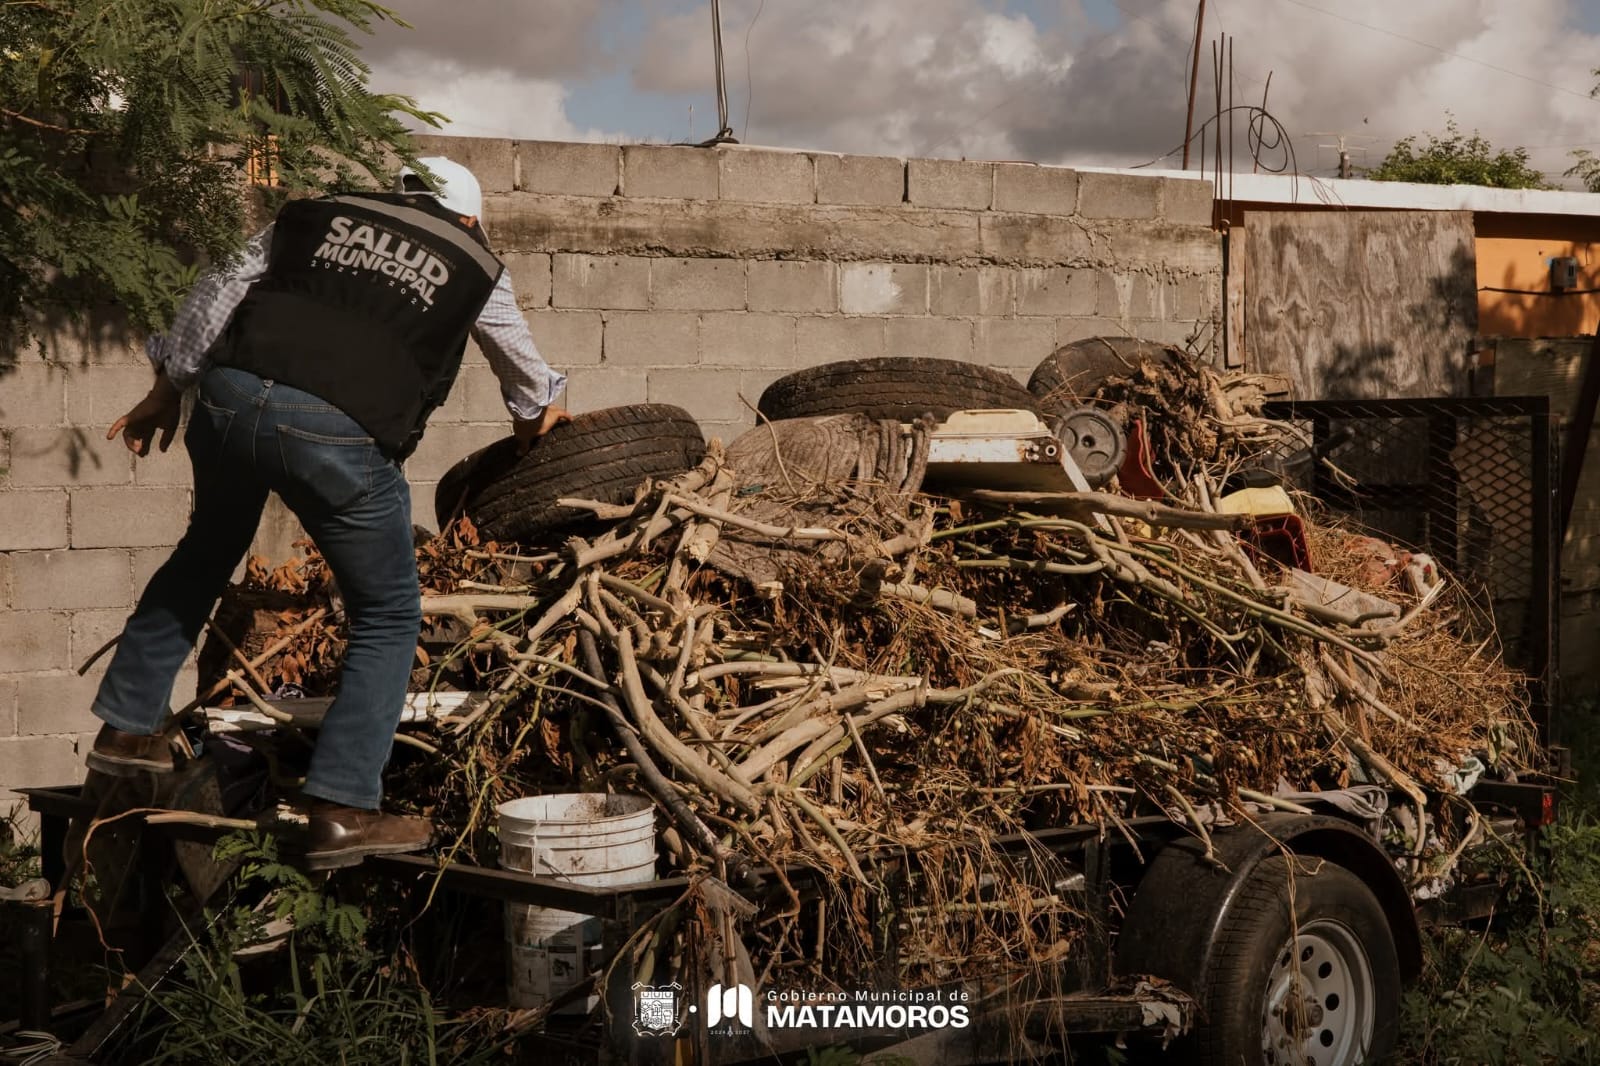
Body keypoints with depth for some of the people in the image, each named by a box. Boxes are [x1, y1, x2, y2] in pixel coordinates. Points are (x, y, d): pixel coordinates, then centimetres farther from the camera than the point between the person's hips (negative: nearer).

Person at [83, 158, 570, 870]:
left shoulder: (319, 216, 22)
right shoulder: (474, 269, 18)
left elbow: (217, 296, 20)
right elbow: (529, 379, 34)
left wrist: (166, 391, 29)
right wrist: (537, 422, 56)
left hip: (229, 396, 4)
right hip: (338, 434, -4)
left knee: (206, 554, 30)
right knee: (387, 617, 11)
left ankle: (126, 728, 36)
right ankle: (342, 810, 3)